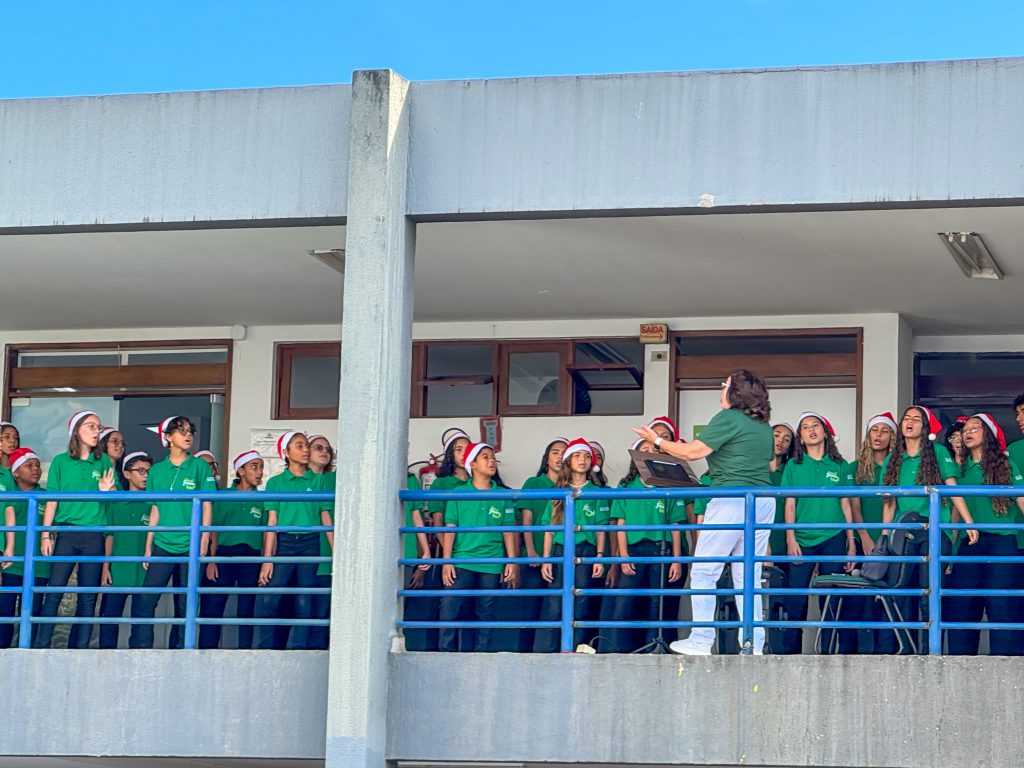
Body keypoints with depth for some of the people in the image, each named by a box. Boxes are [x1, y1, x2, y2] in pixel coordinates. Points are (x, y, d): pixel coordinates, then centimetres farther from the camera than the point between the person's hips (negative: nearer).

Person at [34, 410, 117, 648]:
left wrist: (106, 491, -14)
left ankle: (80, 648, 7)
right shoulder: (61, 462, 4)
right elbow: (52, 500, 2)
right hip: (66, 532, -2)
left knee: (88, 595, 2)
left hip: (93, 535, 2)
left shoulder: (103, 461, 9)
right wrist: (45, 535, -5)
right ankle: (40, 646, -8)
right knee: (54, 591, -8)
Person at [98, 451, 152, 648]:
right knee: (110, 616, 1)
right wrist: (106, 567, 3)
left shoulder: (153, 505, 4)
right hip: (117, 572, 1)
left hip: (144, 573, -1)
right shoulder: (116, 504, 8)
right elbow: (109, 537, 9)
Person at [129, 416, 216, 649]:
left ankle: (178, 649, 10)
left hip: (190, 546, -2)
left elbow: (207, 506, 1)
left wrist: (204, 541, -7)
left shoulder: (200, 467, 3)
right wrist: (148, 547, 12)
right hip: (163, 545, 2)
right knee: (145, 599, -9)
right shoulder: (157, 470, 10)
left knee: (185, 604, 2)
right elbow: (155, 510, 14)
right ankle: (139, 647, -5)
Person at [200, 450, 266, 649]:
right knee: (212, 608, -5)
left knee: (246, 610, 3)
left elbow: (266, 533, 8)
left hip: (251, 557, 1)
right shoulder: (225, 496, 6)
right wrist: (211, 561, -3)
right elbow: (213, 530, 5)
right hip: (224, 554, -1)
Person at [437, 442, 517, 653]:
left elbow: (508, 531, 10)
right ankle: (445, 652, -5)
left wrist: (511, 562, 3)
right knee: (449, 609, -9)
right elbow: (450, 528, 3)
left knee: (486, 613, 4)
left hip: (492, 565, 1)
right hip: (461, 562, -1)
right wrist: (447, 561, -4)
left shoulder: (503, 496, 9)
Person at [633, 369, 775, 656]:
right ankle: (754, 643, 4)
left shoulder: (728, 419, -8)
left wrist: (658, 441, 3)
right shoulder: (764, 427, 14)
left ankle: (701, 640, -3)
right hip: (764, 501, 8)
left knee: (703, 572, 0)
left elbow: (693, 452, -9)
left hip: (732, 499, -7)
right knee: (748, 577, 9)